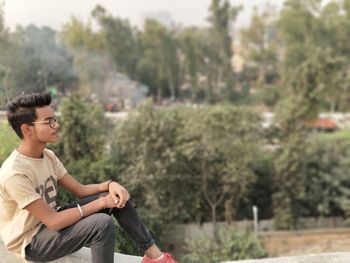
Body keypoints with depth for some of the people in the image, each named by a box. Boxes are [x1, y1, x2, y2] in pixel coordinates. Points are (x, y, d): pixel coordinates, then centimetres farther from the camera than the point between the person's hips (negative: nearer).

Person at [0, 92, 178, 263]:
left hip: (49, 222, 8)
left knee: (116, 195, -3)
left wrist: (110, 185, -17)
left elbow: (80, 190, 3)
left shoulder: (47, 156, -1)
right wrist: (102, 202, -23)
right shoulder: (15, 173, -28)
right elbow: (53, 221, -29)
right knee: (102, 224, -31)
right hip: (30, 241, -8)